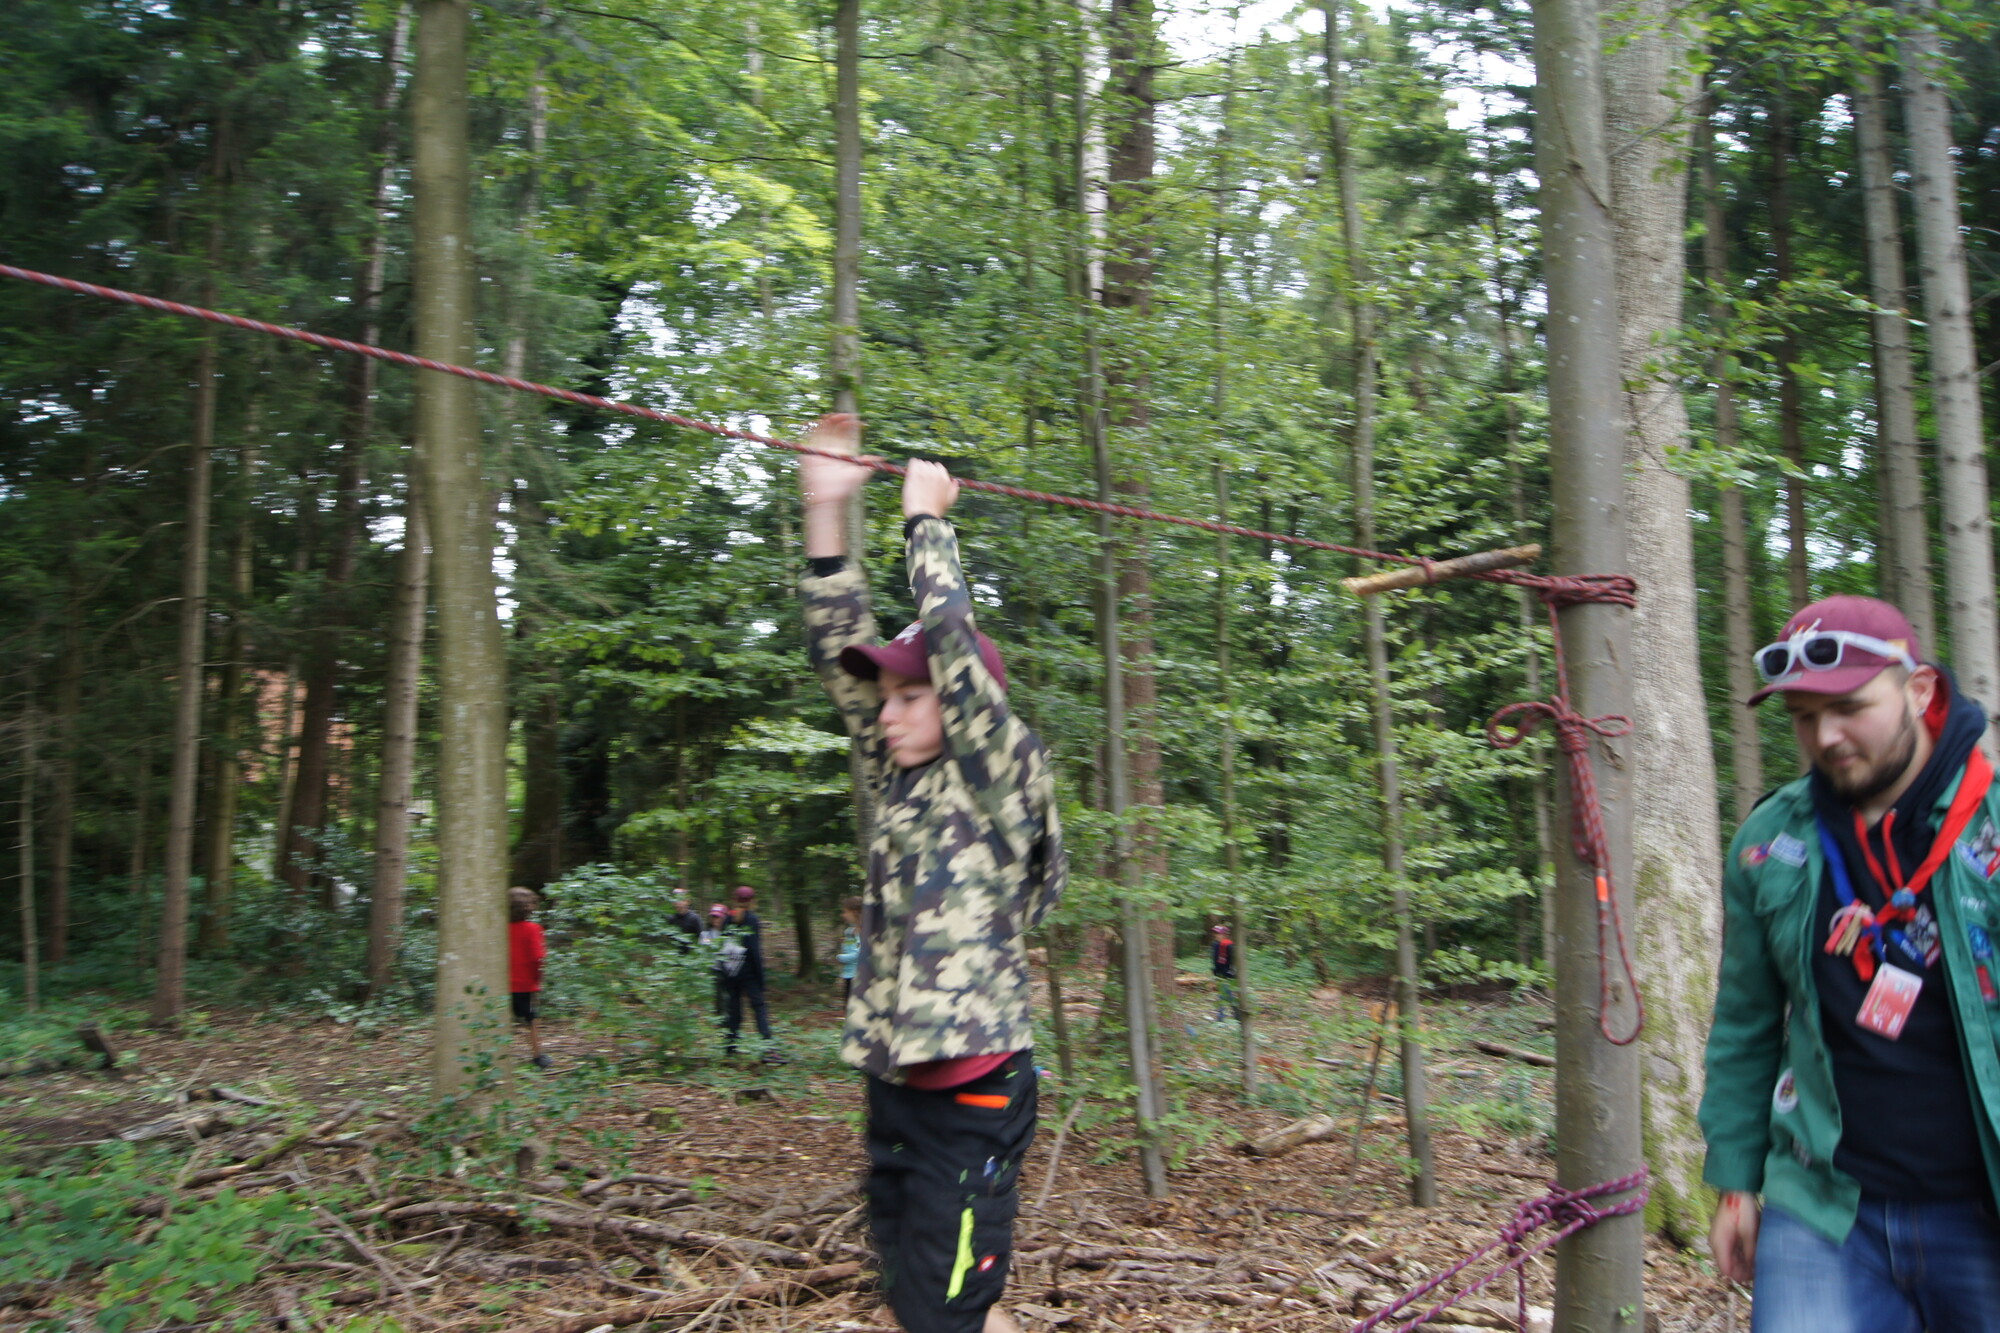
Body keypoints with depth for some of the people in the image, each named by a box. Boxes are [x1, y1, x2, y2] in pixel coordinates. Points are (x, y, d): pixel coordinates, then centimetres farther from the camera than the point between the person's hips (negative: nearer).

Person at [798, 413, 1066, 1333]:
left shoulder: (1004, 778, -7)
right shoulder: (899, 781, 10)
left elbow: (951, 637, -15)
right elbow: (837, 653, 8)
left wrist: (925, 518, -4)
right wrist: (826, 511, 4)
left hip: (971, 1090, -7)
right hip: (892, 1082, 7)